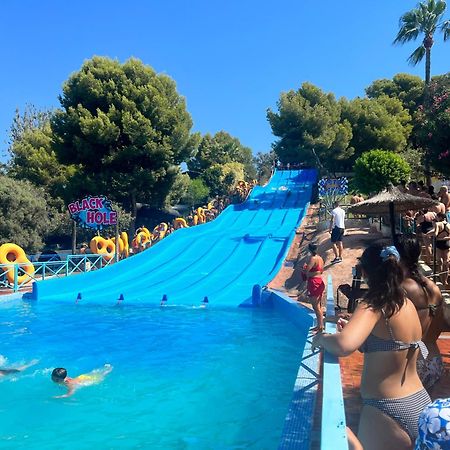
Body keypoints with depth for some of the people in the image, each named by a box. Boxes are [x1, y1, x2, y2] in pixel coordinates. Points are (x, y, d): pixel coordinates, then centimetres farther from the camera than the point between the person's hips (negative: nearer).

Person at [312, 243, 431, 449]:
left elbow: (344, 346, -37)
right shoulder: (408, 304, 2)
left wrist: (322, 338, -16)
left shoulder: (373, 307, -20)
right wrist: (351, 327, 20)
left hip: (388, 413, -7)